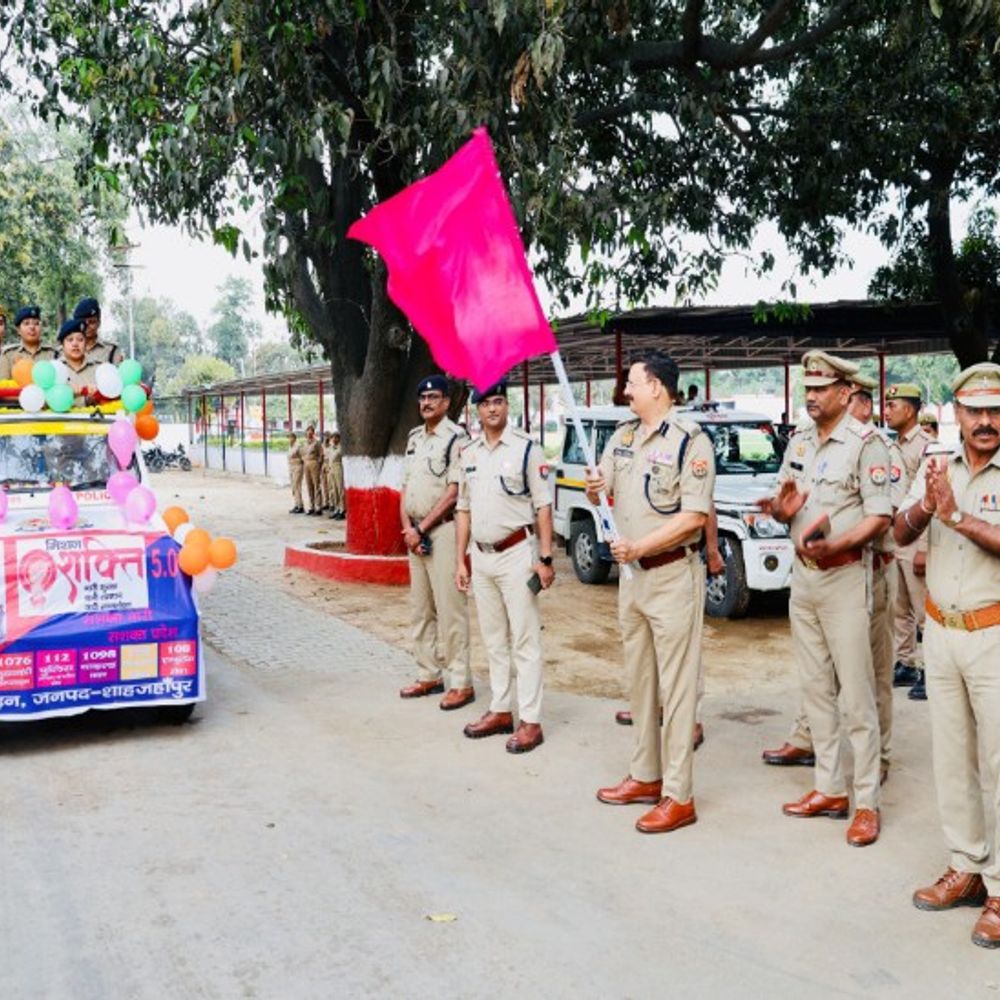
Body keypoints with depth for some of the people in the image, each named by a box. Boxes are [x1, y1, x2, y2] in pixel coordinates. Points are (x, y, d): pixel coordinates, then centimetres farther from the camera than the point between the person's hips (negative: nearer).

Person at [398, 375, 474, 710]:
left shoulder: (457, 438, -9)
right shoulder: (414, 437, 15)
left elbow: (453, 493, -14)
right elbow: (406, 486, 15)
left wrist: (421, 529, -12)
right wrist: (407, 528, 1)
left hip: (444, 531, -8)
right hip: (415, 534, 8)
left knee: (450, 609, -7)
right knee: (421, 607, 13)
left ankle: (460, 683, -1)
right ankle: (428, 675, 23)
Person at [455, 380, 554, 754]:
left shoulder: (526, 448, -8)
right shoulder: (469, 454, 10)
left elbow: (543, 507, -9)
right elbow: (463, 509, 14)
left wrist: (545, 559, -14)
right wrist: (460, 560, 10)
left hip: (516, 554, -6)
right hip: (481, 557, 6)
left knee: (524, 640, -2)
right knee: (494, 640, 14)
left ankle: (530, 722, 2)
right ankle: (500, 711, 25)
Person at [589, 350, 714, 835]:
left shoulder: (690, 441, -12)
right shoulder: (623, 436, 11)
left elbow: (694, 516, -18)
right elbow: (599, 491, 16)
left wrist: (640, 545, -22)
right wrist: (594, 488, -8)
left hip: (673, 574, -8)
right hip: (631, 574, 8)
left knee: (676, 686, -3)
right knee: (639, 681, 15)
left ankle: (678, 796, 3)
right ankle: (645, 775, 28)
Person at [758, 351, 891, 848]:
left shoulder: (865, 442, -10)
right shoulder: (798, 442, 11)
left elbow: (880, 516, -14)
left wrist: (834, 546, -28)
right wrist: (781, 508, -7)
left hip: (843, 578, -7)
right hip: (802, 578, 7)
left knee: (855, 696, -3)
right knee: (815, 689, 12)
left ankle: (866, 803, 4)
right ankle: (829, 789, 22)